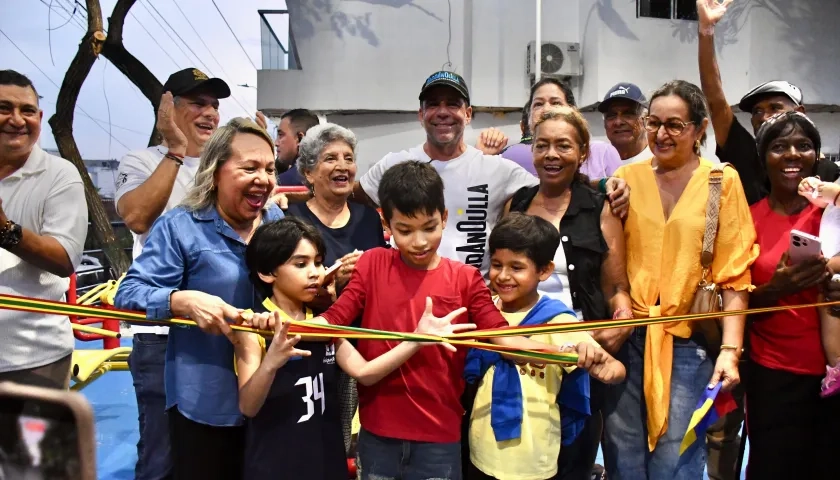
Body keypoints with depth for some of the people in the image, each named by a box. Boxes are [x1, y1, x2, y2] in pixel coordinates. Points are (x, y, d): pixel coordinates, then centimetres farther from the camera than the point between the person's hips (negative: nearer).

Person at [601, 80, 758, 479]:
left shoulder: (722, 181, 0)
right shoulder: (627, 177, 5)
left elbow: (735, 274, -3)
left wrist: (729, 349, -10)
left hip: (689, 344, -2)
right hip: (626, 337, 2)